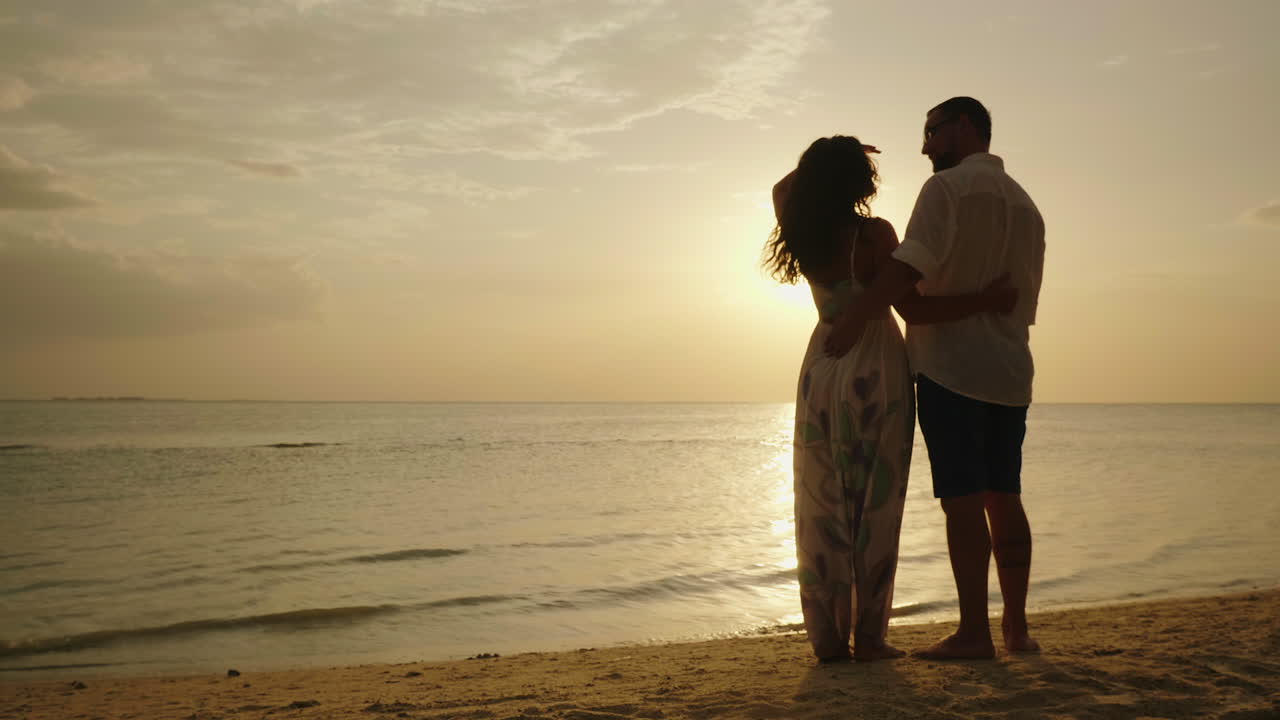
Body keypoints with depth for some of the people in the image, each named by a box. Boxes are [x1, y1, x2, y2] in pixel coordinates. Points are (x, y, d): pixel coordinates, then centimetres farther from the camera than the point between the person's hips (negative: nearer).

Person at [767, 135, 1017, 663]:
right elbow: (913, 309, -19)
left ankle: (827, 637, 10)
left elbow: (782, 189, 23)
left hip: (822, 372, 5)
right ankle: (867, 636, 5)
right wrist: (988, 299, -13)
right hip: (874, 374, -5)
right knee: (872, 506, 2)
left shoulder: (802, 237, 1)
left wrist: (824, 161, 20)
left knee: (821, 506, 8)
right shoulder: (873, 234, -14)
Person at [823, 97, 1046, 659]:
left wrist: (856, 318, -19)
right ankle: (1016, 626, 16)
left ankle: (974, 631, -4)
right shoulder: (1025, 204, 19)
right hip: (1009, 370, 8)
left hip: (950, 366, -8)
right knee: (1004, 498, 11)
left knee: (963, 500, -6)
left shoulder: (949, 187, -7)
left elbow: (910, 265, -21)